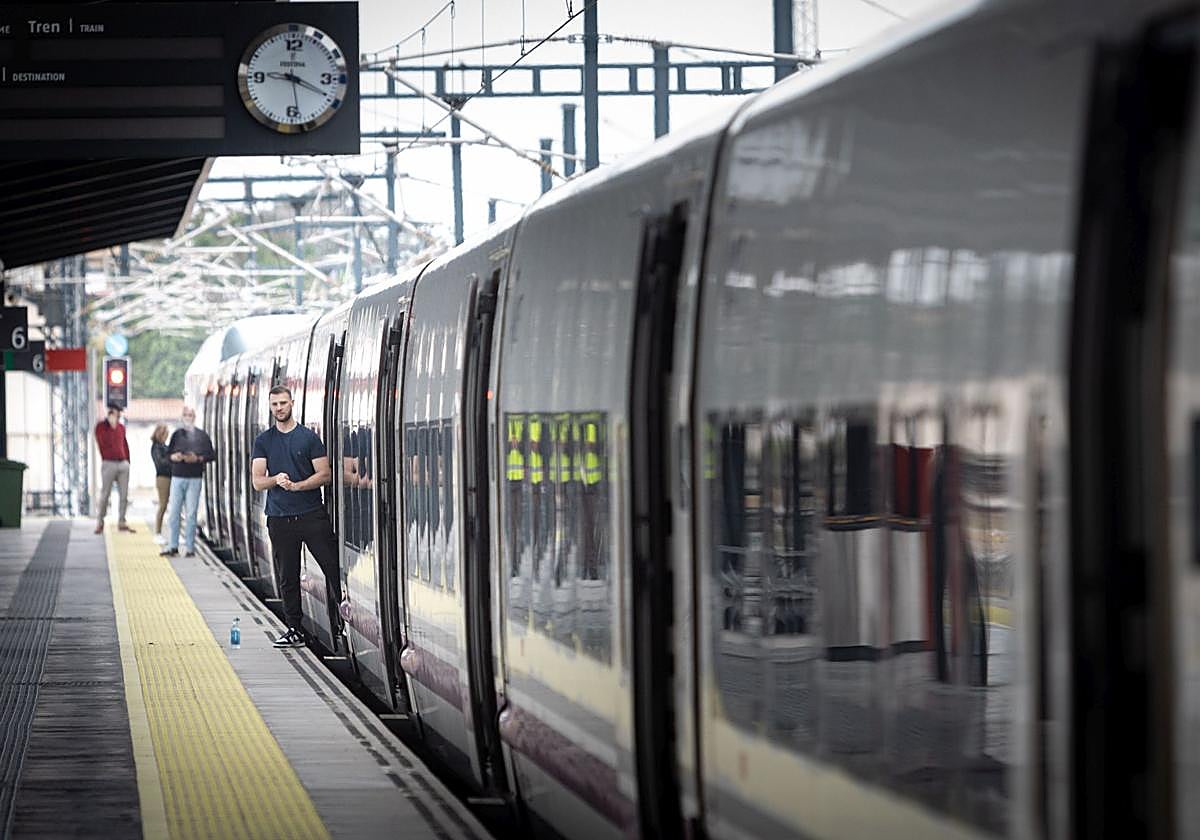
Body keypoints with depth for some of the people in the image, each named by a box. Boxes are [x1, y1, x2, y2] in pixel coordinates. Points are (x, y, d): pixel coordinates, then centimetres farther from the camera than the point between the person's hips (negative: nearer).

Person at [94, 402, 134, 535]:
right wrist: (111, 427, -17)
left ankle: (121, 522, 9)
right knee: (105, 494, -2)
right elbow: (104, 443, -16)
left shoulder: (121, 427, 14)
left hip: (123, 464, 5)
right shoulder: (101, 426, -2)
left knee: (124, 495, 3)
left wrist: (127, 461, 14)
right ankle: (100, 522, 8)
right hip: (109, 463, -5)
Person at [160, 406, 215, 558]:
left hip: (195, 478, -2)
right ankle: (172, 546, 0)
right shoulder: (177, 434, 12)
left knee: (191, 514, -2)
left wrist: (198, 458, -11)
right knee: (173, 512, -3)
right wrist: (174, 457, -8)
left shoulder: (202, 435, 6)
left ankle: (190, 547, 2)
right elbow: (168, 453, 14)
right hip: (177, 478, 2)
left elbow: (211, 455, 5)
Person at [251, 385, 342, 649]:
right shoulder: (263, 442, 9)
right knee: (288, 577, 5)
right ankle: (295, 630, 12)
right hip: (279, 517, 2)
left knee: (333, 566, -8)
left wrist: (296, 485, -15)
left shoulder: (308, 437, 3)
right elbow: (257, 481, 3)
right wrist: (276, 480, -18)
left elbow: (324, 474, -1)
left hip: (312, 515, -2)